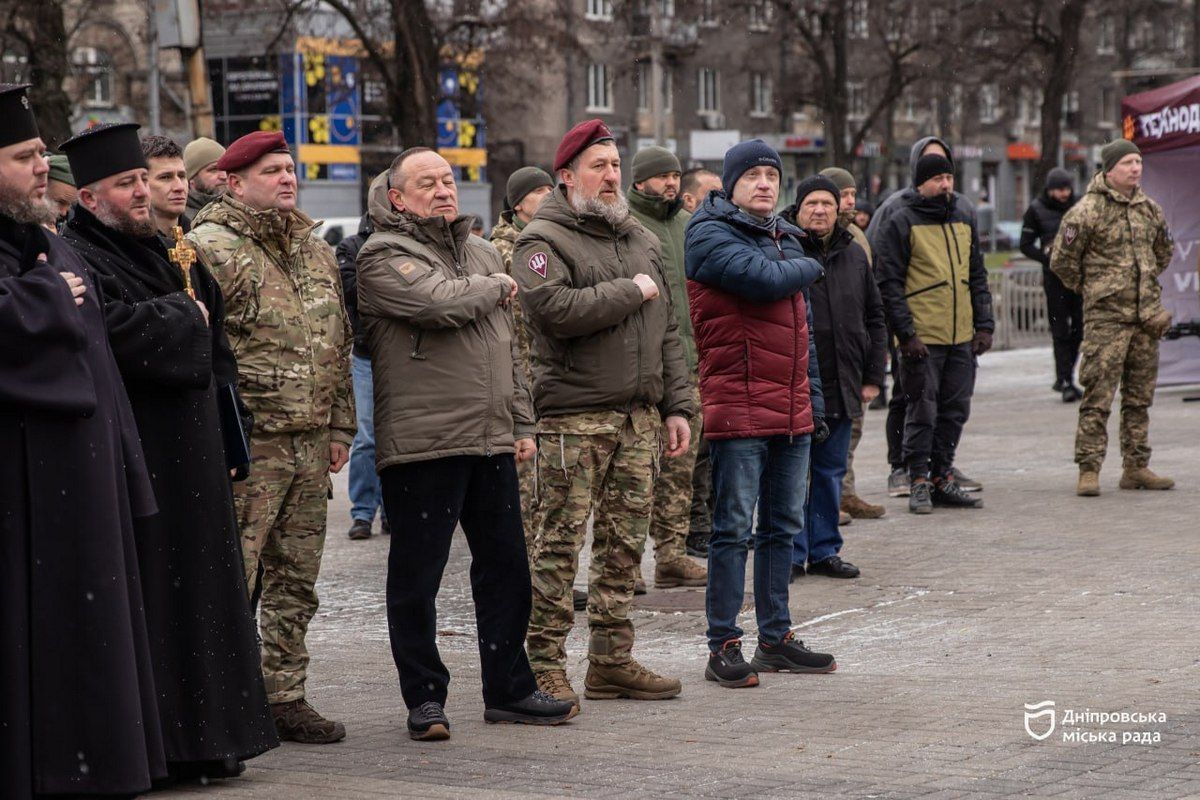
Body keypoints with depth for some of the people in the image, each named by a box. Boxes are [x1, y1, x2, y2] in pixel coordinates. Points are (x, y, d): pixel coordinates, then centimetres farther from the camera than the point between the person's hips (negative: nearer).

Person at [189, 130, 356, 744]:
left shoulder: (315, 249, 17)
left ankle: (284, 697, 19)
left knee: (295, 581, 11)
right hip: (248, 441, -7)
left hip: (310, 442, 7)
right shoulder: (211, 249, -8)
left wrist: (339, 425, 17)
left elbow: (339, 342, 22)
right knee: (231, 579, -7)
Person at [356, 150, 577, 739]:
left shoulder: (480, 251, 19)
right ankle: (424, 698, 9)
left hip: (492, 442, 7)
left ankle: (509, 689, 21)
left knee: (506, 567, 11)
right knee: (417, 576, 0)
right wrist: (496, 287, -4)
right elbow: (442, 303, -23)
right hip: (420, 443, -7)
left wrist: (521, 423, 17)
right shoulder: (384, 257, -5)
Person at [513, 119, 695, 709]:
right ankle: (544, 666, 0)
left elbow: (667, 333, 21)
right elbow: (557, 310, -23)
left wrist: (676, 407, 15)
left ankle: (612, 661, 18)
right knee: (561, 543, -6)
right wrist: (630, 291, -12)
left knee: (625, 543, 10)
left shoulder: (641, 240, 19)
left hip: (639, 417, 7)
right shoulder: (544, 240, -4)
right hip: (574, 416, -7)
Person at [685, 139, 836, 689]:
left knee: (783, 527, 12)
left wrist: (815, 405, 20)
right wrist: (809, 268, -3)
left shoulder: (785, 239, 20)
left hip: (791, 413, 8)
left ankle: (776, 638, 21)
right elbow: (762, 278, -24)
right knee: (734, 528, -5)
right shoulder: (710, 235, -6)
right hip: (738, 410, -8)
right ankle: (724, 647, 0)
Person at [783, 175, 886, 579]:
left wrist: (872, 376, 10)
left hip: (842, 387, 5)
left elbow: (874, 318, 16)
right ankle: (791, 553, 7)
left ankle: (824, 550, 19)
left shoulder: (854, 254, 12)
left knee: (831, 471, 11)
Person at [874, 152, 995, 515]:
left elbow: (977, 276, 18)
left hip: (962, 336, 6)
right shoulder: (900, 222, -6)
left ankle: (942, 478, 18)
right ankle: (919, 481, 5)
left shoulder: (964, 218, 13)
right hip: (922, 337, -6)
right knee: (922, 410, -2)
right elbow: (889, 283, -9)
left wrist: (984, 324, 9)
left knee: (955, 410, 9)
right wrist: (905, 333, -15)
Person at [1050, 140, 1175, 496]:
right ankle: (1088, 470, -5)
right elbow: (1061, 260, -4)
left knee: (1140, 397, 10)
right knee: (1098, 397, -8)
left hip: (1146, 317, 6)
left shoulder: (1150, 209, 11)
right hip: (1106, 319, -6)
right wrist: (1088, 288, 5)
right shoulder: (1086, 211, -9)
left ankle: (1136, 467, 16)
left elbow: (1164, 251, 29)